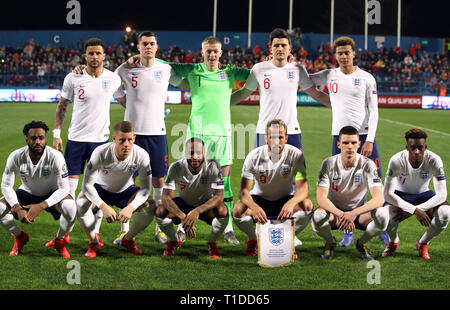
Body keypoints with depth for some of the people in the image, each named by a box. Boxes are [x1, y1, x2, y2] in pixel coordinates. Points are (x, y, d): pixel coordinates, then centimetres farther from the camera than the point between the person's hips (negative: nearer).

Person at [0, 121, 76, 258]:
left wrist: (41, 206, -38)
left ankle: (60, 239, -2)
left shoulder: (55, 157, -28)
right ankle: (20, 237, 8)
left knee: (70, 207, -35)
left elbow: (64, 188, -27)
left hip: (52, 195, -2)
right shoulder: (16, 157, -22)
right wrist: (18, 209, -31)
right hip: (27, 193, 2)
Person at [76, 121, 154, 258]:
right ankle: (94, 242, -8)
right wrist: (103, 206, -44)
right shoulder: (101, 152, -32)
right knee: (81, 202, -33)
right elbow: (87, 184, -30)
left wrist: (130, 208, -38)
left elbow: (146, 188, -21)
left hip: (125, 190, 2)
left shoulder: (141, 155, -27)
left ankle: (128, 239, 4)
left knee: (150, 206, -24)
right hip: (101, 189, -2)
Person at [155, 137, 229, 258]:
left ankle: (212, 243, -3)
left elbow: (219, 196, -29)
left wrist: (197, 211, -45)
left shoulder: (213, 166, -25)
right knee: (160, 211, -27)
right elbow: (166, 197, -27)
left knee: (223, 211, -33)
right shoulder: (176, 168, -24)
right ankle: (174, 241, 4)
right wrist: (183, 217, -43)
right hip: (183, 204, 1)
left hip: (205, 204, -1)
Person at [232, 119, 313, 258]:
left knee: (307, 205, -31)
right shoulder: (254, 156, -18)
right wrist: (254, 207, -45)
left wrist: (291, 203, -48)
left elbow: (303, 188, -24)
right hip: (259, 200, 0)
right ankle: (253, 239, 3)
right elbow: (244, 191, -21)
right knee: (238, 210, -31)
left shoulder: (295, 155, -18)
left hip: (285, 199, 0)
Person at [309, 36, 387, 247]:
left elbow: (374, 111, -1)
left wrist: (369, 140, -10)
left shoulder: (367, 78, 1)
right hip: (340, 135, 2)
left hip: (364, 135, -1)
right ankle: (348, 234, 11)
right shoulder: (329, 76, 7)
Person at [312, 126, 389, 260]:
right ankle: (330, 242, 1)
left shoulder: (367, 164, -15)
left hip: (359, 212, 1)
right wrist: (340, 214, -39)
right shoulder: (329, 164, -14)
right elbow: (321, 198, -22)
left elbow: (378, 199, -24)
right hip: (334, 211, 0)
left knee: (383, 215, -31)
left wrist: (354, 213, -39)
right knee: (318, 216, -35)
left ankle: (362, 242, 1)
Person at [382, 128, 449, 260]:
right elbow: (387, 194, -28)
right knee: (387, 214, -35)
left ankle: (423, 243, 2)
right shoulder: (397, 160, -28)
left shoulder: (434, 160, -26)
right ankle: (393, 241, 4)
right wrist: (414, 210, -40)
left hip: (423, 195, 1)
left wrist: (408, 211, -35)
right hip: (400, 194, -1)